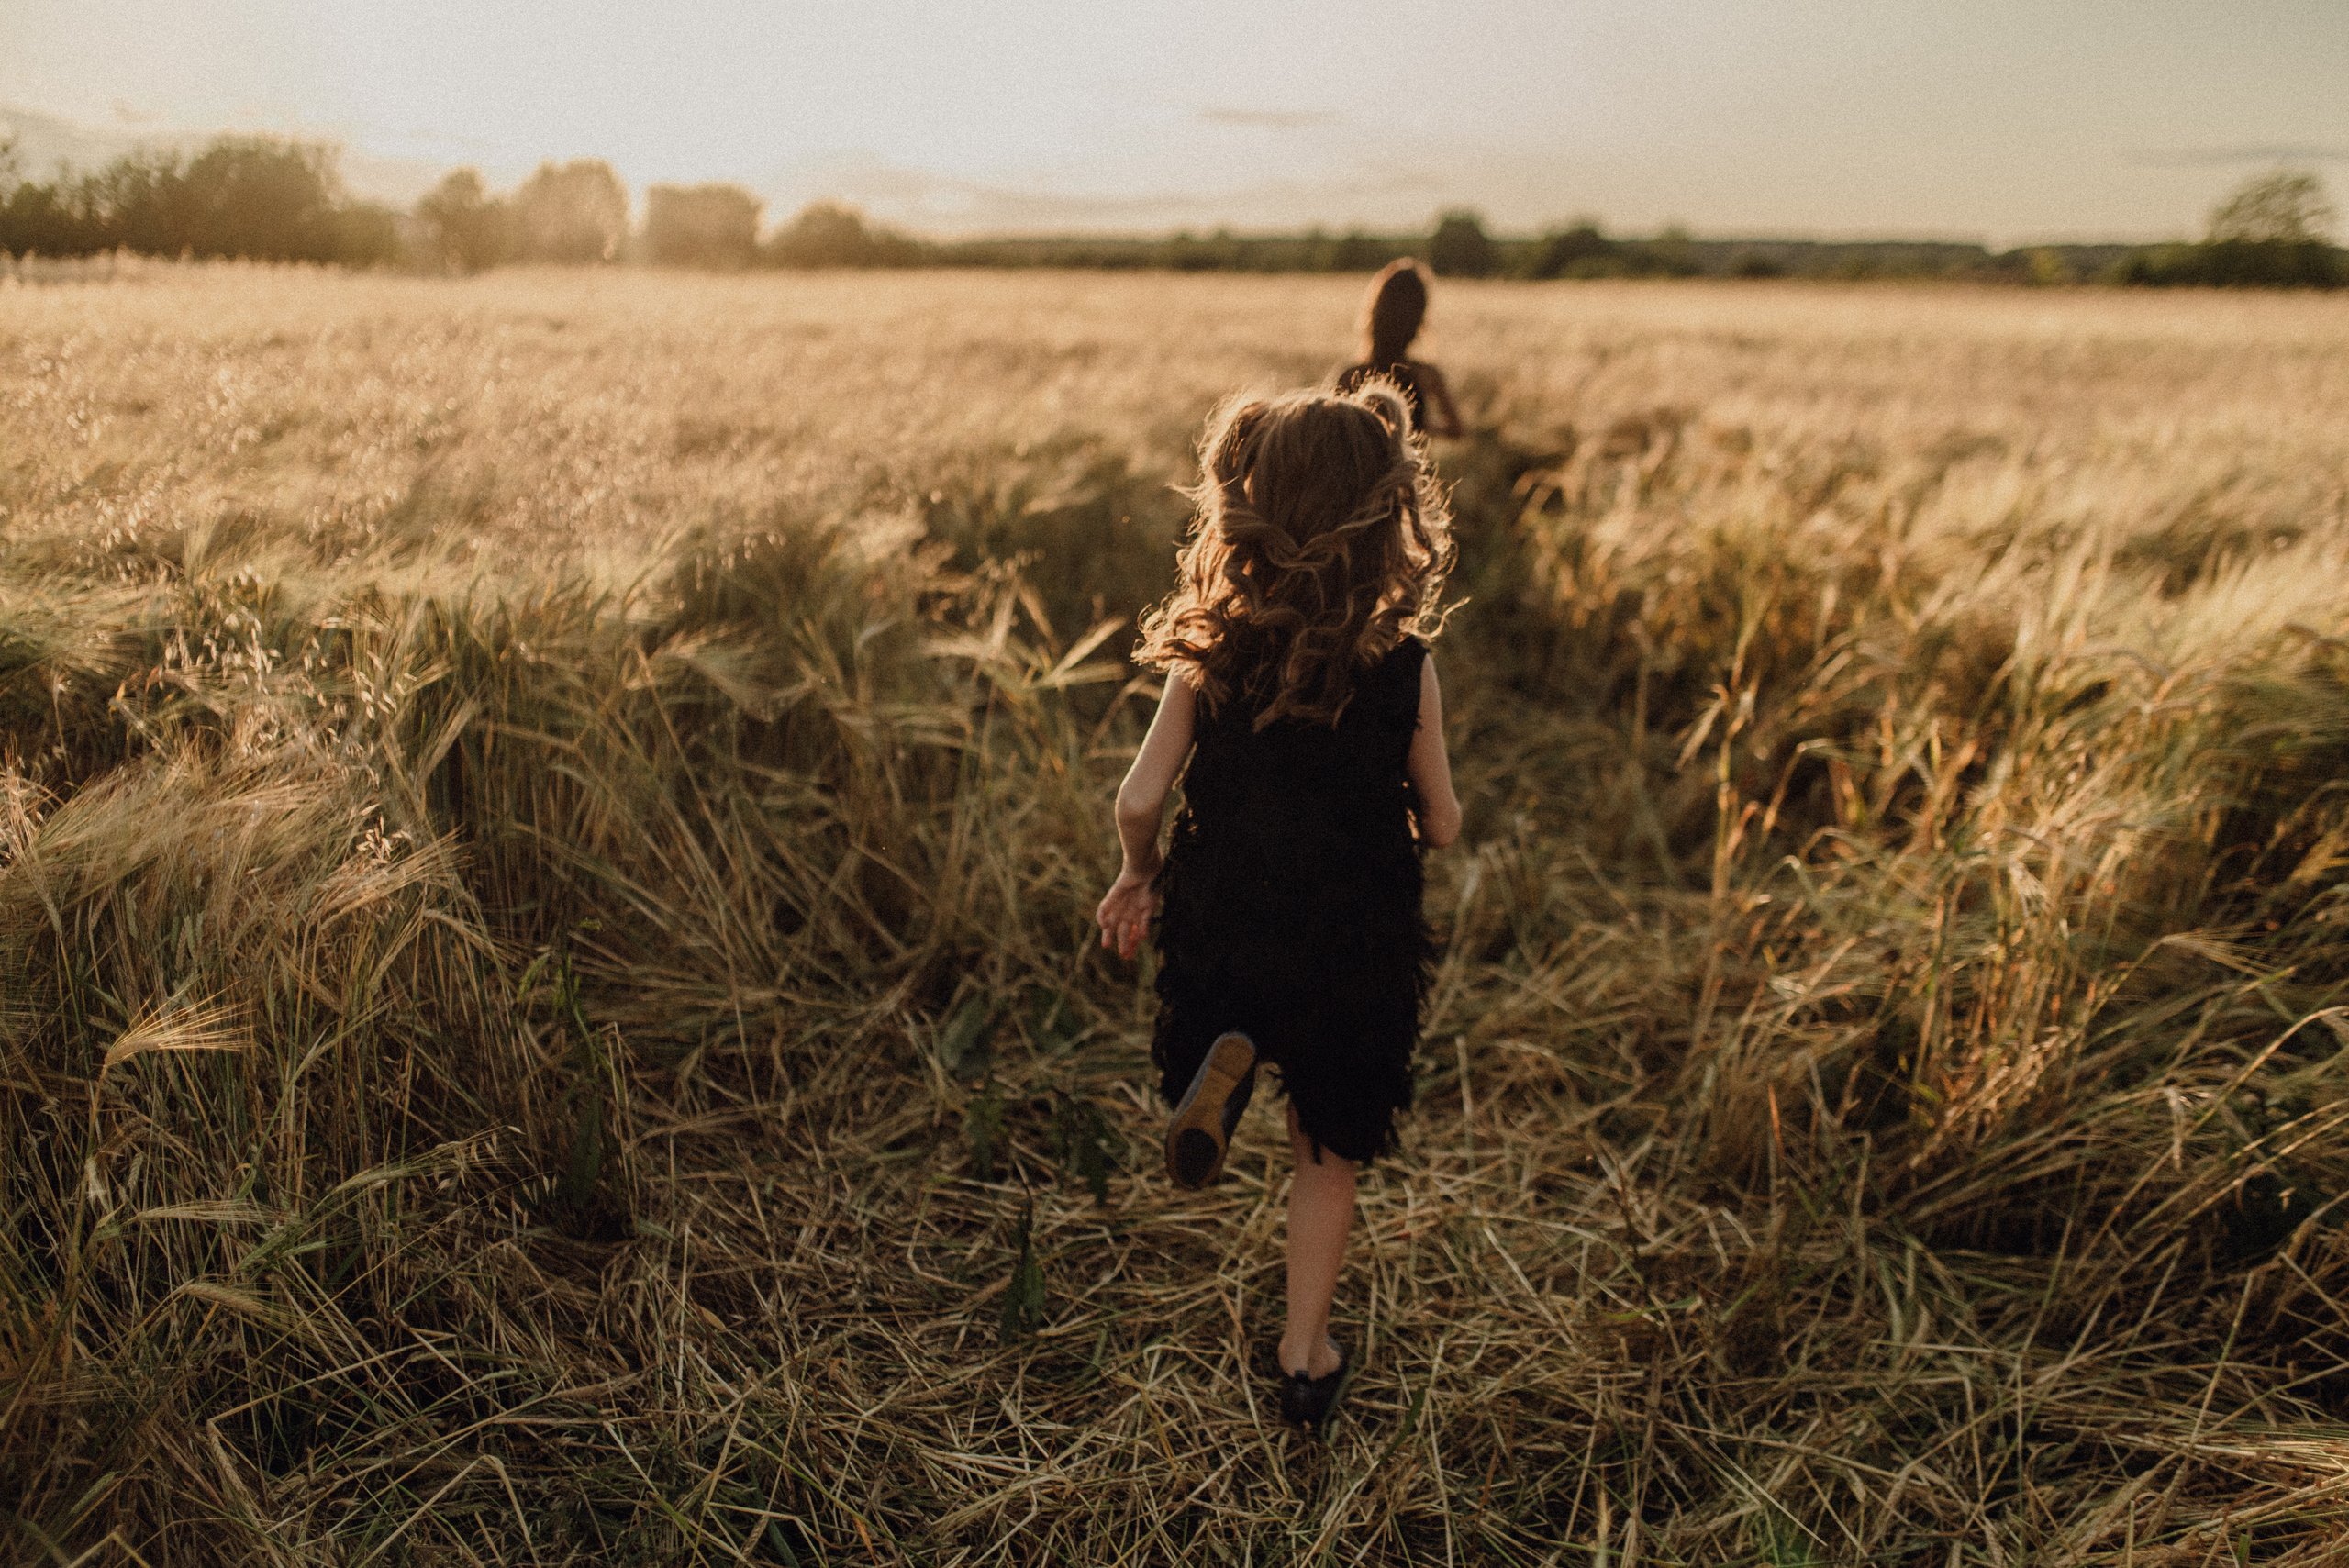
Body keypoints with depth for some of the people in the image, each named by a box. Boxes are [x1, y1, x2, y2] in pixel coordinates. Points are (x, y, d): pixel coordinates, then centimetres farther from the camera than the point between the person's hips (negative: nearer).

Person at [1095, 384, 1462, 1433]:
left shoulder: (1208, 656, -12)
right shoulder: (1406, 665, -13)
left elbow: (1139, 801, -13)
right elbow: (1441, 827, -5)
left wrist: (1137, 878, 7)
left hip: (1221, 922, 0)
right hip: (1356, 941, 0)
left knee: (1230, 1025, 34)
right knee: (1328, 1146, 19)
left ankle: (1223, 1066, -2)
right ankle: (1305, 1354, 28)